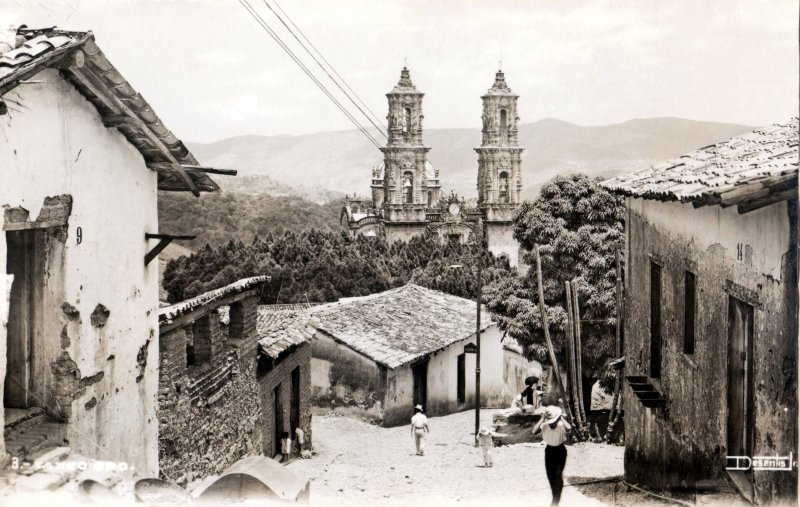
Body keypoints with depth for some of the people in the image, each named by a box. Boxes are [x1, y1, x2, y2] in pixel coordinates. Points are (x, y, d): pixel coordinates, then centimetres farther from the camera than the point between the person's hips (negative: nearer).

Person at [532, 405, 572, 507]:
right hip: (549, 450, 3)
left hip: (560, 451, -3)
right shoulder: (544, 425, -18)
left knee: (558, 474, -11)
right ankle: (555, 498, 31)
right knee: (550, 475, 10)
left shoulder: (561, 425, -23)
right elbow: (534, 431, -36)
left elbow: (569, 428, -47)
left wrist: (561, 418, -36)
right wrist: (542, 418, -33)